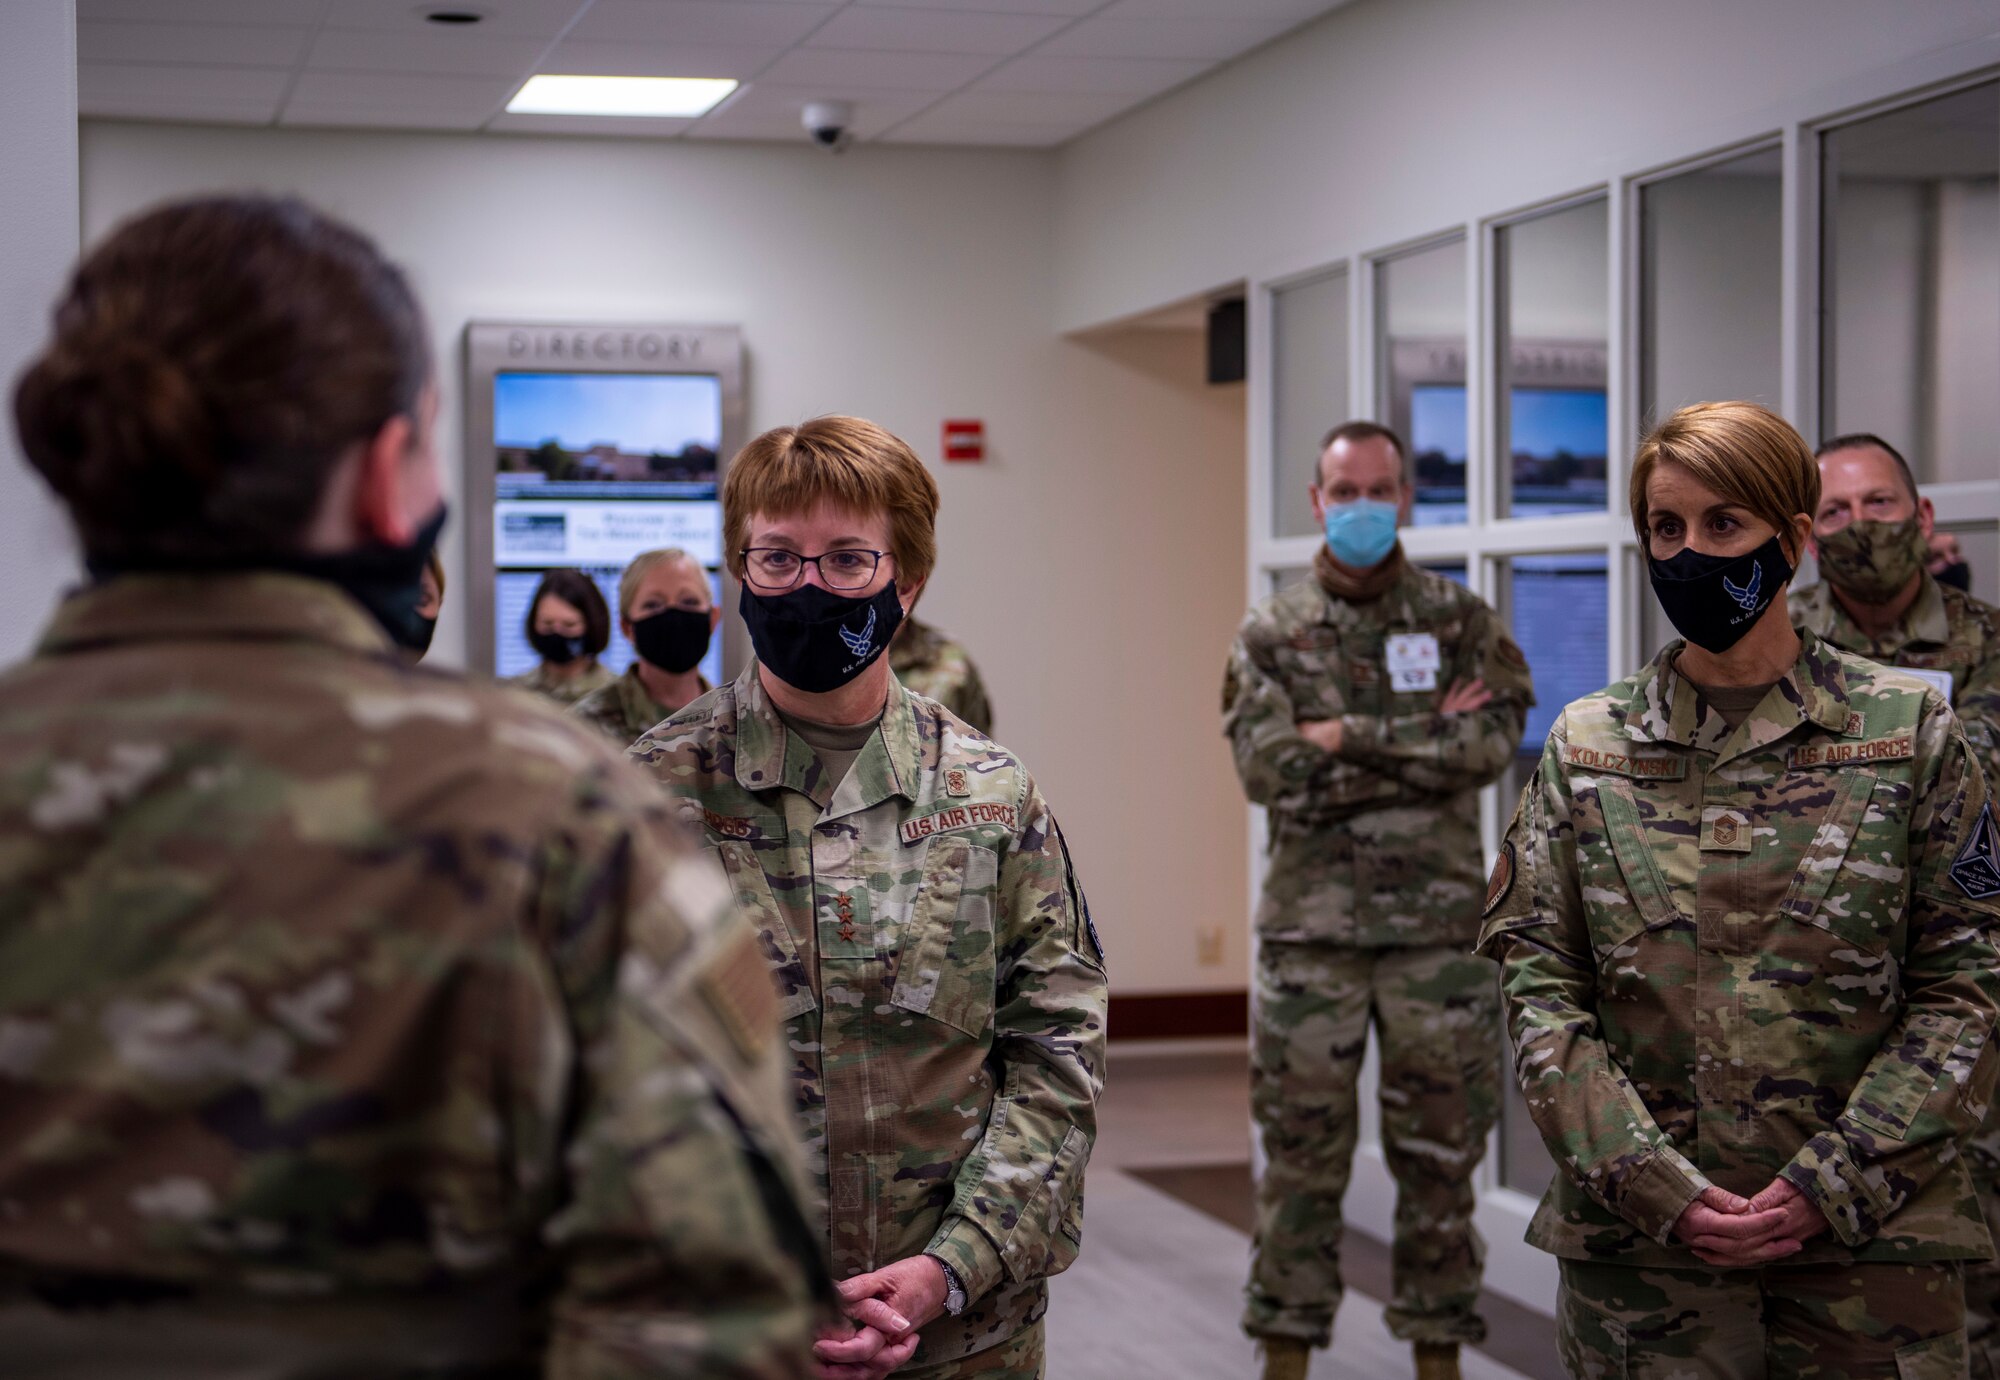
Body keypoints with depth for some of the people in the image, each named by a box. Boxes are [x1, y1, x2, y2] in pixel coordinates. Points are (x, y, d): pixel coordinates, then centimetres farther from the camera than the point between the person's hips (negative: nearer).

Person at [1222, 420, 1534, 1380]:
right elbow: (1268, 768, -9)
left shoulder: (1459, 621, 6)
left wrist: (1348, 738, -13)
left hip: (1436, 923, 0)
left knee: (1438, 1151, 6)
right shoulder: (1270, 634, 5)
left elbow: (1494, 738, -11)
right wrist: (1424, 745, -10)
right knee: (1301, 1151, 4)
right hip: (1311, 928, 0)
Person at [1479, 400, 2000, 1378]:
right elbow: (1538, 984, 1)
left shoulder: (1909, 731, 1)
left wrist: (1832, 1186, -11)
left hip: (1870, 1236, -1)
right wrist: (1654, 1185, -11)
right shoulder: (1587, 746, 5)